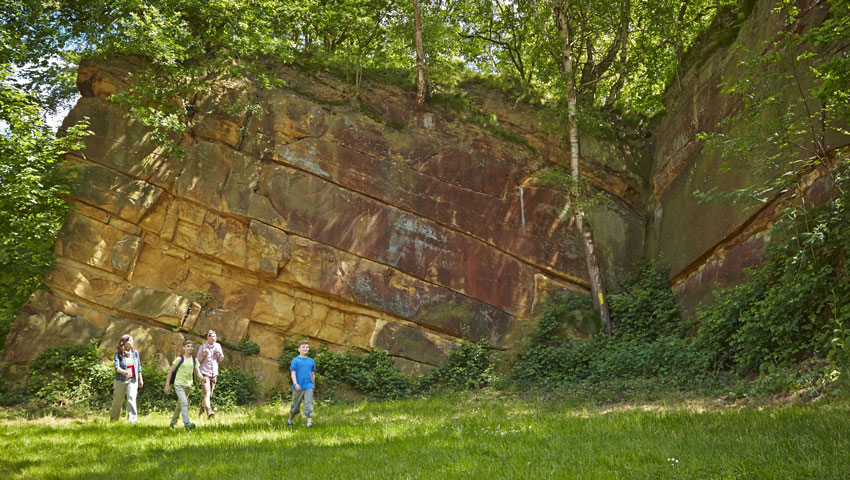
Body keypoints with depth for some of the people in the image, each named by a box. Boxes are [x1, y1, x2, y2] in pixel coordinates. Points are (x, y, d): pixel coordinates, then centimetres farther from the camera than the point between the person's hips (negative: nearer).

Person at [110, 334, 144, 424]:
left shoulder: (135, 353, 5)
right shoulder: (118, 354, -6)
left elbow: (138, 367, 13)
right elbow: (116, 366, -21)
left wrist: (140, 379, 16)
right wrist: (122, 371, -42)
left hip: (132, 380, 2)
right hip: (121, 380, -2)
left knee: (131, 399, -14)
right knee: (118, 401, 8)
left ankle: (132, 420, -17)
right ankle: (113, 419, 29)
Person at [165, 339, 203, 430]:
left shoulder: (194, 360, 7)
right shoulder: (179, 359, -7)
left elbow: (198, 373, 6)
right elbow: (170, 371, -2)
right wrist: (167, 385, -5)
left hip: (188, 385, 6)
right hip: (179, 384, -6)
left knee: (180, 405, 17)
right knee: (184, 403, -20)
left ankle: (173, 422, 33)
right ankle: (186, 423, -29)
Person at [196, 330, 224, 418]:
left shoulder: (218, 346, 8)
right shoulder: (202, 347, -3)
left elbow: (221, 359, 13)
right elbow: (198, 361, 0)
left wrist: (219, 353, -8)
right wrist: (203, 354, -17)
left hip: (214, 373, 5)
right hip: (205, 373, -5)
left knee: (210, 395, 11)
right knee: (206, 393, -19)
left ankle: (201, 410, 30)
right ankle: (209, 412, -31)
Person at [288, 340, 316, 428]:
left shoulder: (311, 361, 8)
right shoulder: (295, 360, -2)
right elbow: (293, 373, -6)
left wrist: (313, 386, 21)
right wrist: (295, 384, -18)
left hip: (308, 387, 2)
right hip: (298, 388, -2)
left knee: (309, 404, -11)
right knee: (295, 406, 11)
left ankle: (309, 422, -15)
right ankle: (290, 420, 33)